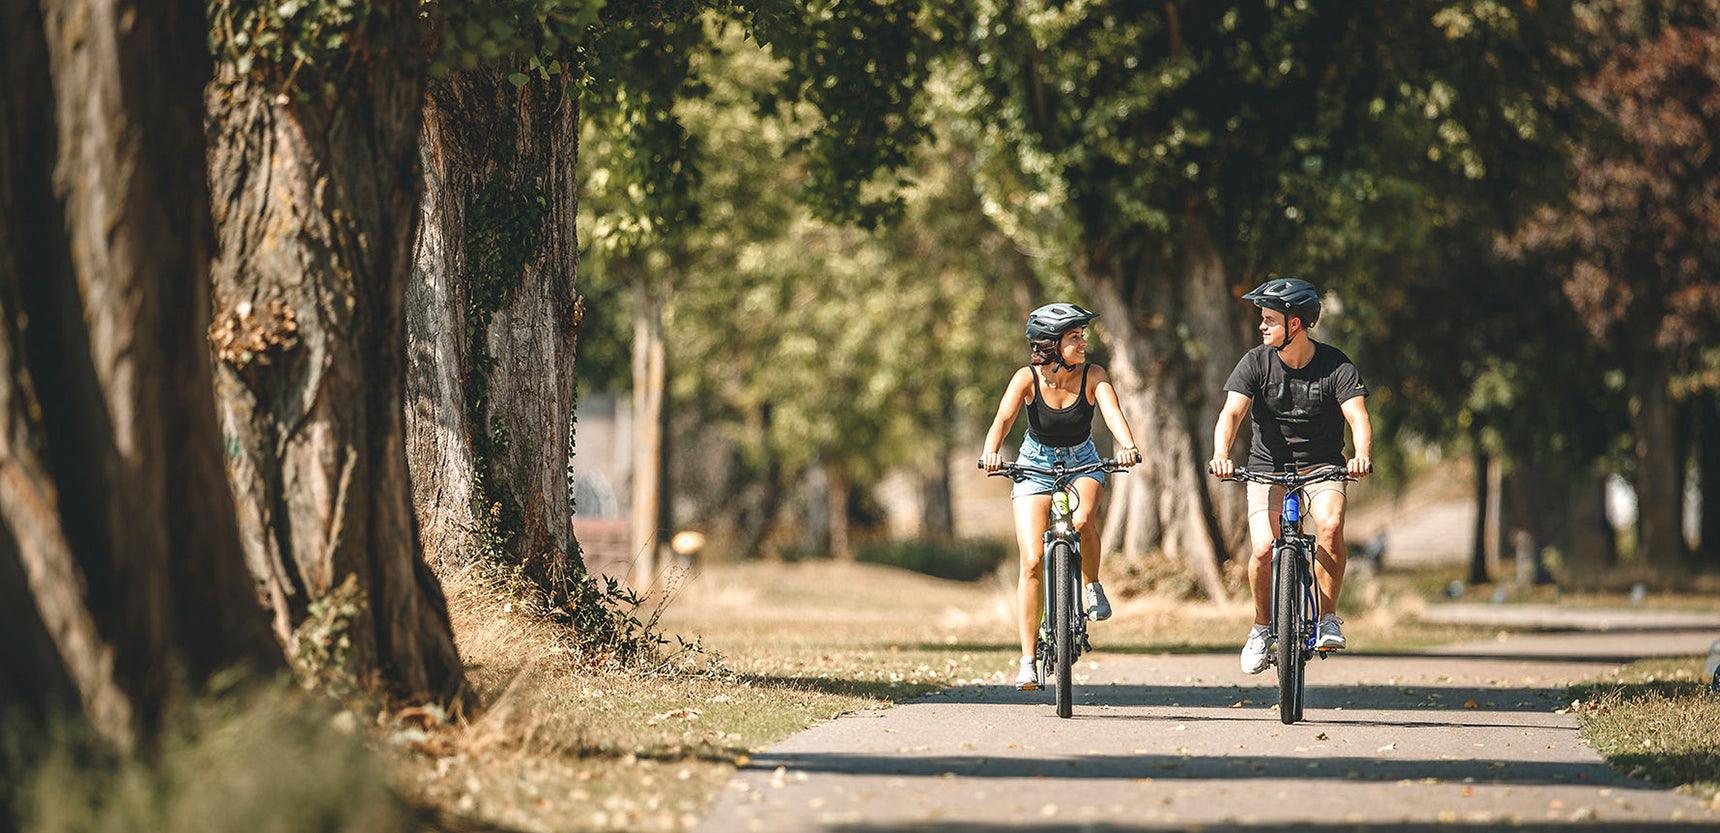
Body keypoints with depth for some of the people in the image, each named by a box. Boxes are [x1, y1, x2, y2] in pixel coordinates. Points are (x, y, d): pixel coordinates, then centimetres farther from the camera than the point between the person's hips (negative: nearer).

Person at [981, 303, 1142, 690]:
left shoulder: (1093, 376, -18)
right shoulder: (1028, 378, -20)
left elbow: (1113, 412, -33)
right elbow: (1003, 418, -32)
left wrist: (1127, 446, -54)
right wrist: (991, 452, -53)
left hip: (1082, 462, 0)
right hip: (1035, 465, 0)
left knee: (1081, 520, -34)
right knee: (1032, 560, -11)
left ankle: (1092, 586, -4)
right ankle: (1028, 659, -4)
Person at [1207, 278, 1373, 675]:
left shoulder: (1335, 366, -12)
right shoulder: (1257, 362, -9)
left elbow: (1359, 418, -23)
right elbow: (1232, 413, -19)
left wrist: (1363, 455, -44)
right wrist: (1221, 455, -39)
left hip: (1321, 465, -1)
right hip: (1268, 466, 1)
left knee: (1331, 523, -31)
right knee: (1263, 549, -19)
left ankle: (1327, 617, -13)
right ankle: (1262, 627, 8)